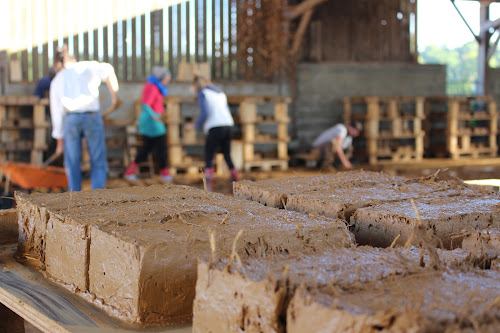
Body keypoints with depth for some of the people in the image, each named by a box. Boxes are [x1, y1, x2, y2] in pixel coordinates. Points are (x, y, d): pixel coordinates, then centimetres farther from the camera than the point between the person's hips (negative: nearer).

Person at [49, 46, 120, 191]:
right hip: (92, 118, -2)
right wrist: (115, 94, -1)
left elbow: (56, 112, 17)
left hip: (70, 120, 2)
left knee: (72, 166, 12)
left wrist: (59, 141, 21)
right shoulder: (88, 66, 14)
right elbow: (107, 69, -9)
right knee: (98, 165, 7)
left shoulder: (56, 81, 20)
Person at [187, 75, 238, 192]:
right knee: (227, 155, 17)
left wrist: (196, 125, 1)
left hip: (215, 127, -7)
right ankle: (235, 182, 16)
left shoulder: (202, 93, 1)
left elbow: (205, 113, -12)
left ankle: (208, 186, -13)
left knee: (208, 157, -3)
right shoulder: (220, 93, 24)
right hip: (228, 125, 7)